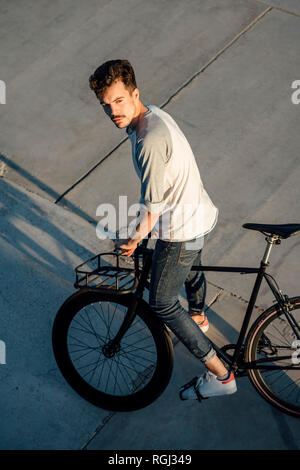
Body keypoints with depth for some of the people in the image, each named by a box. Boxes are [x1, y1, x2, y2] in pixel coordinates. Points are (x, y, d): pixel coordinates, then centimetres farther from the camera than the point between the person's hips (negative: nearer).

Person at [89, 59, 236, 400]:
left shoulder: (150, 140, -31)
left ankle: (220, 375, 8)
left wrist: (133, 240, -7)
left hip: (180, 228, -10)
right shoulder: (153, 114, 0)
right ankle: (198, 318, 67)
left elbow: (152, 206, -23)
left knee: (162, 304, 3)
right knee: (191, 266, 35)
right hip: (200, 213, 10)